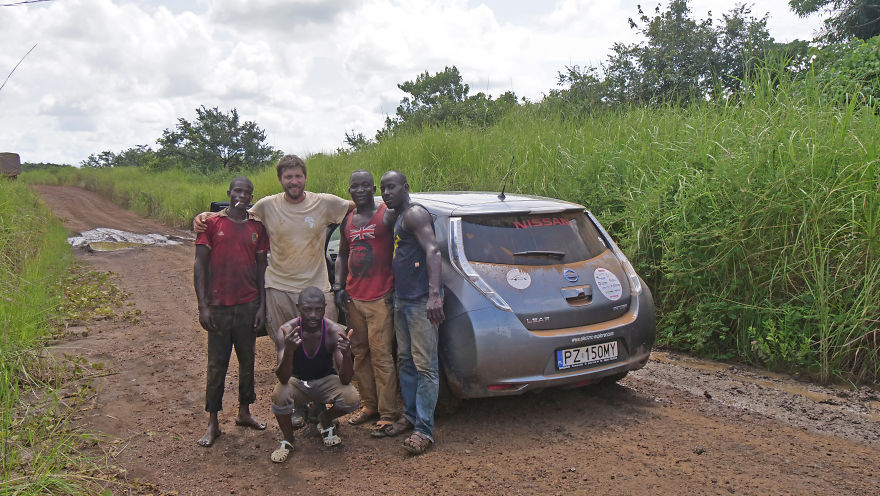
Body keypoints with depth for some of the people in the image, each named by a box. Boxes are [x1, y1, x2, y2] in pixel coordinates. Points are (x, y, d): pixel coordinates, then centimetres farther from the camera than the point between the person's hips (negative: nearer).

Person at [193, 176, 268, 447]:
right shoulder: (212, 223, -1)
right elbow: (200, 265, -3)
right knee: (217, 365, 2)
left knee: (247, 361, 12)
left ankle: (244, 412, 27)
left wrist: (262, 305, 4)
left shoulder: (257, 227, 7)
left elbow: (262, 267, 10)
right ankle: (213, 423, 12)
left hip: (248, 306, 3)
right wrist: (203, 306, -9)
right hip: (219, 306, -3)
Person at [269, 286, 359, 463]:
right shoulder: (288, 330, -22)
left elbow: (345, 380, -23)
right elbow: (283, 379, -29)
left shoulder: (334, 331, -21)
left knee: (351, 399, -28)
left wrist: (347, 354, -44)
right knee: (279, 397, -33)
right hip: (296, 381, -1)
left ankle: (326, 420, 9)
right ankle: (288, 440, -1)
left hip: (325, 381, 1)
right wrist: (288, 351, -48)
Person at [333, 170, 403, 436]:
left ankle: (388, 415, 0)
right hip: (352, 297, 6)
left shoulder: (388, 215, -4)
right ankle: (369, 404, 23)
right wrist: (338, 287, 9)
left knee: (381, 356, -6)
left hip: (380, 298, -6)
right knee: (360, 354, 11)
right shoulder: (347, 220, 14)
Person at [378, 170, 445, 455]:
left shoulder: (414, 214, -10)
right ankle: (410, 415, 26)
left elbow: (432, 252, -23)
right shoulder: (397, 218, 20)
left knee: (425, 366, -7)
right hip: (402, 299, 10)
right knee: (405, 361, 15)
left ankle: (424, 430, -6)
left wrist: (434, 295, -35)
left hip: (421, 300, -10)